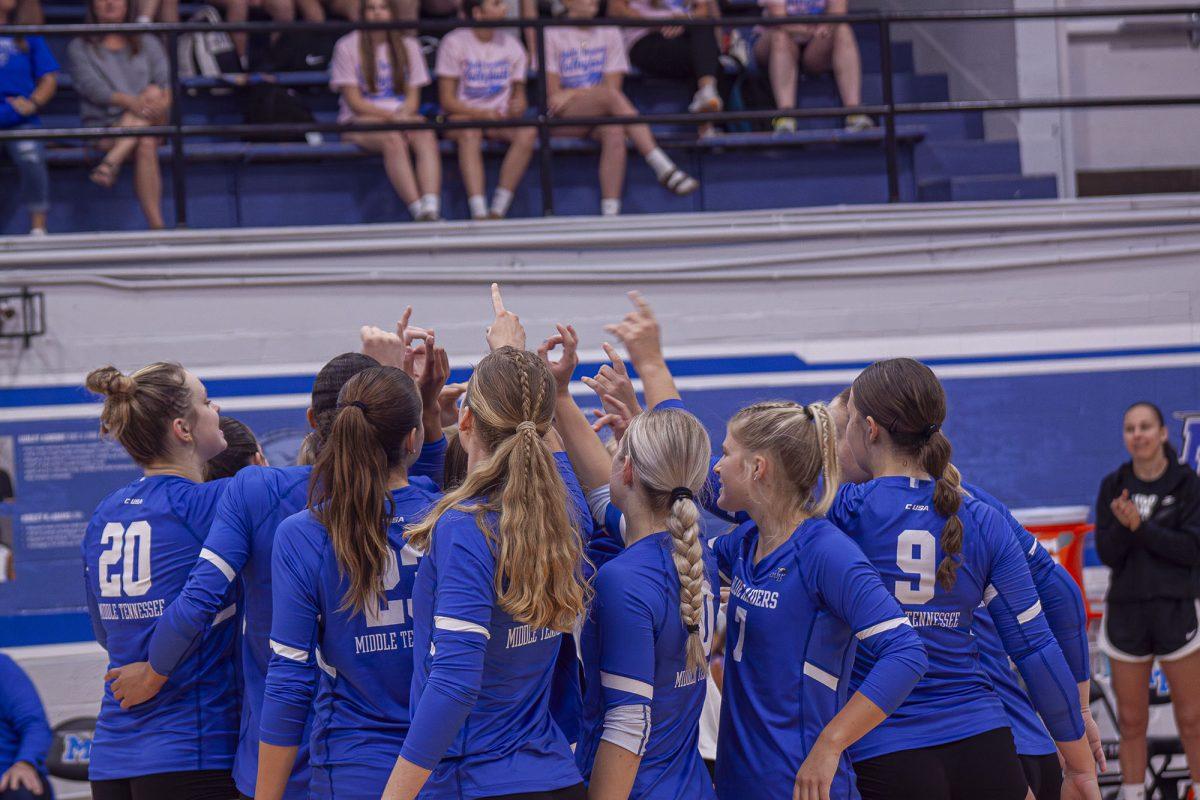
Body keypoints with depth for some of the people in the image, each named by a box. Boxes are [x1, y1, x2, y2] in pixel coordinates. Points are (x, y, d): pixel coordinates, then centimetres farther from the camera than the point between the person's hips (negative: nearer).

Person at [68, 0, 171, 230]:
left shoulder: (147, 43, 22)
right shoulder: (80, 47, 13)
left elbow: (166, 81, 6)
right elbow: (90, 85, -6)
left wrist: (164, 101, -23)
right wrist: (129, 101, -27)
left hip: (152, 124, 2)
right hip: (103, 128, -2)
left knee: (153, 92, -32)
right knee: (145, 146, -34)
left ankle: (110, 163, -45)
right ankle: (156, 226, -47)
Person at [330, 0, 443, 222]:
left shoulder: (408, 46, 15)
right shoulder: (347, 47, 3)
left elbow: (413, 96, 11)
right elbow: (354, 101, -3)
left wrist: (403, 115, -13)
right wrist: (391, 116, -17)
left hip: (403, 118, 3)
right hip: (359, 120, -3)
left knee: (426, 137, -32)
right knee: (393, 140, -36)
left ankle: (431, 210, -49)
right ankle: (418, 211, -45)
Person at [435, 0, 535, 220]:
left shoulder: (511, 44, 9)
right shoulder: (454, 43, -3)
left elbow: (519, 93, 13)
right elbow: (447, 100, -7)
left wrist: (517, 107, -12)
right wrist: (481, 114, -22)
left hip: (500, 119, 3)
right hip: (462, 116, -3)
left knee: (528, 131, -29)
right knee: (469, 132, -38)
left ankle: (498, 212, -31)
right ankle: (479, 215, -47)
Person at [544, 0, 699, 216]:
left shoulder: (610, 33, 13)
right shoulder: (552, 34, 4)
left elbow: (613, 86, 1)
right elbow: (553, 94, -4)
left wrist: (572, 93, -8)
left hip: (601, 114, 3)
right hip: (562, 119, -3)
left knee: (614, 131, -35)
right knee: (612, 97, -33)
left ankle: (610, 213, -43)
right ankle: (664, 168, -42)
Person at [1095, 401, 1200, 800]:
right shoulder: (1113, 486, 3)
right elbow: (1108, 554, -2)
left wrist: (1139, 526, -20)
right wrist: (1123, 524, -22)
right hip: (1126, 612, 3)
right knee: (1131, 722, 9)